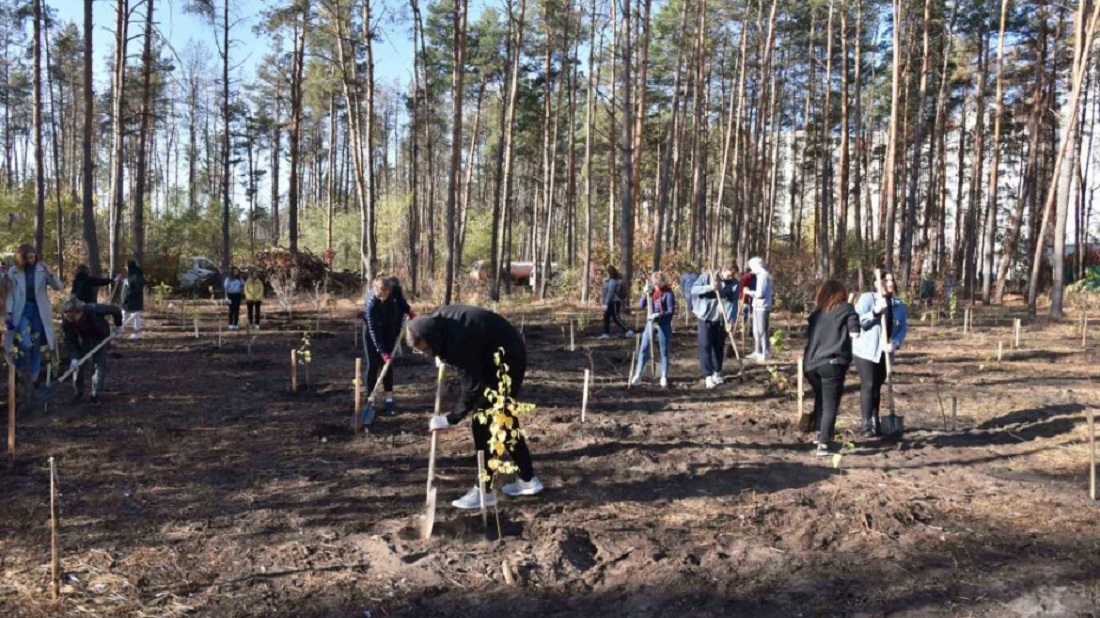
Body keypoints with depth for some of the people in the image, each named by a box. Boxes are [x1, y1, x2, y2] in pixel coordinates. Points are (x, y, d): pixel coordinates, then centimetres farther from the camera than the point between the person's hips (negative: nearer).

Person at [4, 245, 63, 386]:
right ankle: (20, 371, 8)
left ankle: (33, 377, 19)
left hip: (39, 310, 2)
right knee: (25, 343, -17)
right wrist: (9, 313, -4)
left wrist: (50, 272, -18)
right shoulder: (13, 271, 0)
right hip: (22, 310, -2)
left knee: (36, 345, 7)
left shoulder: (42, 270, 2)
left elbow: (58, 287, -3)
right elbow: (10, 293, 2)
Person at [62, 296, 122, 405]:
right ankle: (79, 391, 15)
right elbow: (70, 341, -23)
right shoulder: (66, 321, -31)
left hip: (100, 334, -2)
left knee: (100, 364, -7)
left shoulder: (93, 309, -42)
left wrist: (118, 325, -10)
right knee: (78, 363, -3)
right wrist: (73, 358, -34)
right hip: (84, 337, 2)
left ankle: (95, 394, 3)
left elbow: (116, 310, -26)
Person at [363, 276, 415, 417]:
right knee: (373, 364, -4)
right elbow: (374, 330, -32)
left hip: (389, 327, 3)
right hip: (372, 328, -3)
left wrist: (408, 309, 3)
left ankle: (389, 400, 4)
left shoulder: (394, 286, -29)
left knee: (387, 363, 2)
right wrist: (383, 352, -32)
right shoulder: (371, 304, -38)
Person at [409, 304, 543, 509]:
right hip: (507, 357, 10)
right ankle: (528, 479, 24)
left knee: (482, 422, -10)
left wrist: (450, 420, -23)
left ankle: (484, 490, -3)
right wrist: (440, 355, 10)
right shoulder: (436, 321, -8)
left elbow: (472, 387, -30)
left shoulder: (458, 342, -35)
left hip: (506, 361, -10)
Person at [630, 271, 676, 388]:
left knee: (664, 351, 4)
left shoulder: (668, 293, -10)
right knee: (643, 348, 4)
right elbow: (641, 305, 3)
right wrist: (645, 294, -11)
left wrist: (659, 315, -27)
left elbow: (671, 311, -13)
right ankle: (637, 375, 10)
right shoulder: (651, 290, 4)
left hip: (663, 325, -5)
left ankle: (664, 377, 10)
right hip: (650, 323, 5)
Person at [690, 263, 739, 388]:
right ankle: (708, 375, -6)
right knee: (705, 346, -7)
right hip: (706, 317, -2)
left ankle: (717, 373, 22)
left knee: (719, 347, 9)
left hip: (721, 320, 2)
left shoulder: (734, 283, -3)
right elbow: (694, 289, -10)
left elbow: (732, 303, -9)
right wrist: (709, 287, -25)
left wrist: (730, 320, -20)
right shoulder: (707, 276, -7)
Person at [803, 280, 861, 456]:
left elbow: (809, 336, 16)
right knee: (830, 405, -1)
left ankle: (820, 433, 33)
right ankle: (823, 444, -8)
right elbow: (854, 334, 0)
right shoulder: (846, 309, 8)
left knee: (820, 399, 24)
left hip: (811, 364, 5)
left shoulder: (816, 312, 20)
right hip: (833, 363, -5)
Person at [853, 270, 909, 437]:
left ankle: (875, 422, 20)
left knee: (877, 387, 12)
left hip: (885, 352, 5)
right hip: (866, 350, -5)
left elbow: (903, 327, 2)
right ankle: (866, 424, -4)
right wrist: (875, 312, -28)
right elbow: (856, 322, -16)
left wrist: (895, 343, -15)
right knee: (868, 386, -7)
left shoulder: (898, 304, 6)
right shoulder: (867, 298, -8)